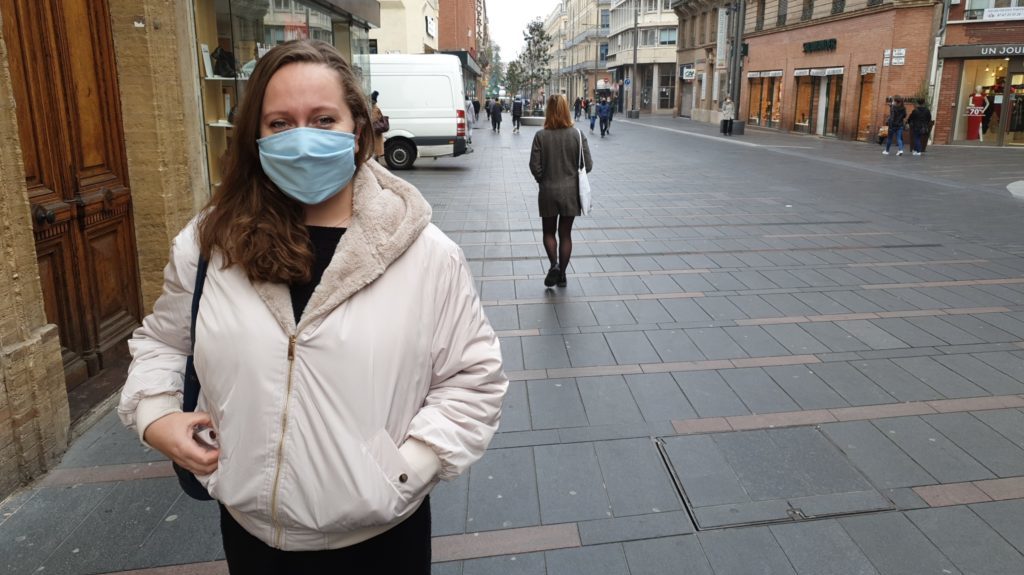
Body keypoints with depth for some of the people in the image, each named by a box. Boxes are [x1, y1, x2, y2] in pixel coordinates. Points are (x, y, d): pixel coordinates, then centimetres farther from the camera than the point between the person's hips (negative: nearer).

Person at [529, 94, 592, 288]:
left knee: (549, 232, 17)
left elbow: (535, 166, -10)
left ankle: (554, 265, -5)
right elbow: (587, 165, -6)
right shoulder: (577, 135, -8)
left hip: (548, 192, -1)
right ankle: (562, 274, 17)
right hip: (571, 192, 1)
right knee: (565, 234, 13)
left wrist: (544, 181, 9)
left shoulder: (540, 136, -11)